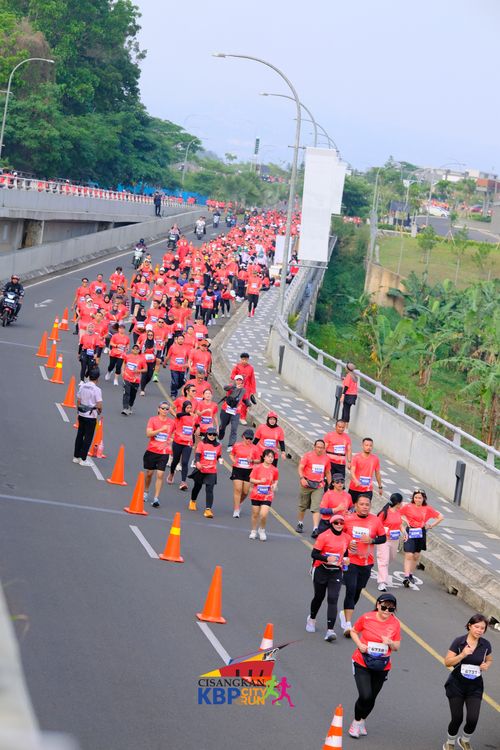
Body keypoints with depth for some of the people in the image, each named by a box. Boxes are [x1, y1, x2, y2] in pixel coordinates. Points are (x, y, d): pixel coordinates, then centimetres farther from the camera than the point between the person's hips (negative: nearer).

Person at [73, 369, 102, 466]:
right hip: (91, 416, -5)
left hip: (82, 414, 5)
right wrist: (100, 411, 2)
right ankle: (83, 459, 4)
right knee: (88, 438, 2)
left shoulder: (82, 386, 1)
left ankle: (76, 457, 21)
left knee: (79, 435, 15)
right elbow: (99, 405, -19)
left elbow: (78, 401, 7)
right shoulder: (97, 389, -15)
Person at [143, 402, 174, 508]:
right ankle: (146, 493, 35)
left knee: (160, 475, -9)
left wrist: (170, 440, 10)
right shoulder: (153, 420, -2)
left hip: (164, 452, 0)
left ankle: (156, 499, -9)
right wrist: (161, 429, -21)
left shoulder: (171, 422, 4)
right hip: (152, 451, 0)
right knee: (149, 473, 11)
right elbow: (148, 434, -14)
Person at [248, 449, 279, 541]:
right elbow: (251, 480, -4)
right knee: (255, 514, 10)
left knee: (264, 515, -13)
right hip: (256, 495, 0)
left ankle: (262, 530, 13)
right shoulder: (257, 467, -6)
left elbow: (276, 481, 14)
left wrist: (274, 486, -7)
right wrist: (260, 481, -20)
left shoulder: (274, 470, -1)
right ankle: (254, 531, 30)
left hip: (267, 496, 0)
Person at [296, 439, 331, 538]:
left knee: (316, 508, -11)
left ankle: (315, 529, -18)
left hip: (319, 485, 1)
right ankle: (300, 524, 34)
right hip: (307, 484, -1)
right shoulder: (308, 456, -5)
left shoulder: (326, 458, 6)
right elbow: (300, 468, -8)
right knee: (303, 506, 13)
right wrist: (302, 478, -24)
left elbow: (327, 473, 18)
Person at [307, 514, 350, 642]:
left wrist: (346, 559, -1)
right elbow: (314, 554, -14)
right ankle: (311, 618, 45)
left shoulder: (347, 538, 3)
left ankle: (330, 630, -16)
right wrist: (326, 558, -29)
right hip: (321, 570, -2)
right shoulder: (324, 536, -12)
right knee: (319, 596, 14)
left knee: (333, 599, -11)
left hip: (336, 572, 2)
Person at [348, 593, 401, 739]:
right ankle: (356, 722, 13)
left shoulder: (395, 623, -6)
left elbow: (397, 647, 2)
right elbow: (354, 631, 4)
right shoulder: (366, 618, -12)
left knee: (371, 699, 12)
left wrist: (390, 642, -20)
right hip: (362, 663, -3)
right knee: (365, 696, -15)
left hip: (382, 667, 3)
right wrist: (360, 644, -14)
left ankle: (362, 721, 41)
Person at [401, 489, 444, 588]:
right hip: (410, 532, -3)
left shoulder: (427, 509, 0)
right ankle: (406, 577, -15)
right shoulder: (408, 507, -3)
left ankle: (411, 574, 29)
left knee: (416, 556, 12)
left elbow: (441, 517, 7)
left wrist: (431, 525, 2)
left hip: (421, 533, 3)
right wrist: (404, 519, -6)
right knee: (409, 555, -11)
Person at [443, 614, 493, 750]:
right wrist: (462, 655, -27)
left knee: (472, 719, -7)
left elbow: (489, 660, 15)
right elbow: (447, 662, -13)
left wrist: (486, 665, -8)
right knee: (457, 718, 1)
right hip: (457, 685, -2)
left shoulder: (485, 644, -4)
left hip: (475, 687, 2)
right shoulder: (459, 641, -13)